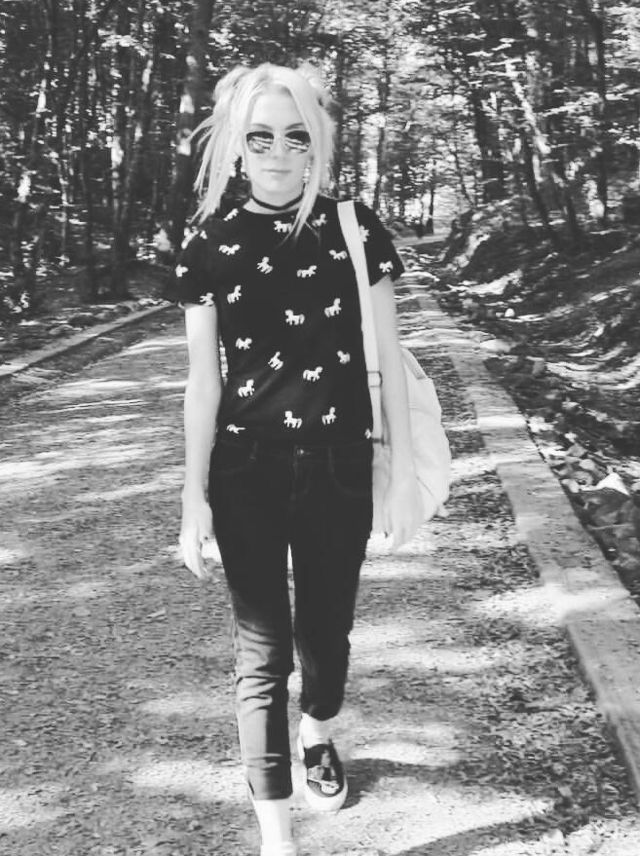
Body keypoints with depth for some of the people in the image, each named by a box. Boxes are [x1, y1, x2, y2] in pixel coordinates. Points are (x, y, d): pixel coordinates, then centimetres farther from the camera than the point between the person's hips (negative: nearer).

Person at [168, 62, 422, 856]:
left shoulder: (354, 227, -2)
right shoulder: (210, 243, -3)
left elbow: (387, 355, 1)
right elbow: (203, 380, -1)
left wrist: (404, 471, -1)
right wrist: (193, 497, -2)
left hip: (338, 466, 1)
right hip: (247, 471, -1)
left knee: (327, 626, 16)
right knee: (262, 648, 2)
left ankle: (317, 732, 49)